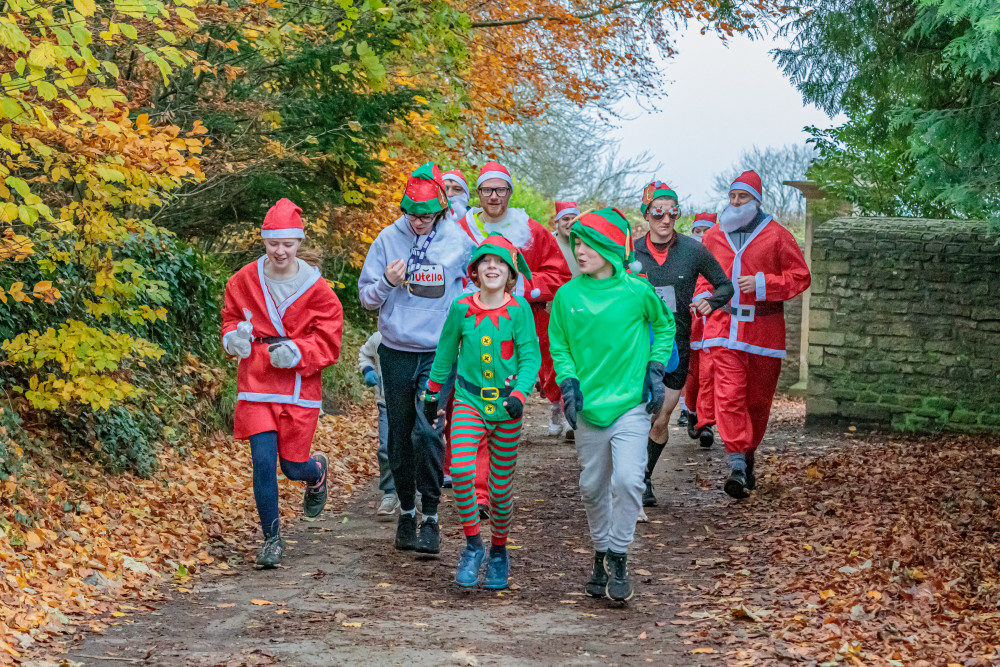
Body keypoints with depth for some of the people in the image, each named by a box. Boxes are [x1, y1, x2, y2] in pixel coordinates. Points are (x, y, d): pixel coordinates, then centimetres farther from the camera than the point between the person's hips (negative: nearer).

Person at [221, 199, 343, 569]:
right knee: (263, 462, -7)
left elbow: (328, 343, -3)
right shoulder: (245, 281, 0)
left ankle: (317, 471, 45)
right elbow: (231, 317, 17)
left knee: (293, 466, 5)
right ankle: (272, 538, 9)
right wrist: (234, 336, -6)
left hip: (299, 389, -1)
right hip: (257, 386, 1)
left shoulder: (316, 289, -5)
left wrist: (297, 352, -20)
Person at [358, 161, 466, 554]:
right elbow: (367, 297, 4)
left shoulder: (458, 241, -1)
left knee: (428, 432, -16)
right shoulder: (389, 239, 1)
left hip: (439, 353, -2)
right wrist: (386, 282, -16)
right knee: (400, 437, 9)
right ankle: (406, 512, 25)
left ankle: (431, 518, -6)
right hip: (396, 352, 2)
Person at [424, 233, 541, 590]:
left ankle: (498, 552, 27)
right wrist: (432, 395, 20)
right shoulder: (461, 309, 1)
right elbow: (445, 354, 14)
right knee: (461, 470, -20)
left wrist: (519, 394, -22)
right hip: (468, 401, 1)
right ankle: (473, 545, -2)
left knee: (501, 484, 6)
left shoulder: (519, 310, -4)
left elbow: (530, 356, -6)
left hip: (505, 407, -1)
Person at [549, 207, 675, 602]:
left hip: (631, 405, -3)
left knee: (628, 479, -16)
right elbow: (558, 346, 11)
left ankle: (619, 559, -1)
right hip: (588, 407, 3)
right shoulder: (567, 295, 0)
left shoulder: (636, 291, -6)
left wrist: (655, 368, 3)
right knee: (592, 487, 11)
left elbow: (665, 325, 12)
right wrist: (568, 382, -4)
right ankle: (601, 555, 31)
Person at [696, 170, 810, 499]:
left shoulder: (776, 235, 2)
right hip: (724, 327, 1)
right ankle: (737, 463, -21)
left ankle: (749, 456, 26)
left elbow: (800, 276, -1)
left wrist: (762, 284, -13)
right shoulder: (714, 236, 12)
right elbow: (703, 276, 26)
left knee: (758, 399, 8)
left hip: (764, 329, -1)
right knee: (729, 394, -15)